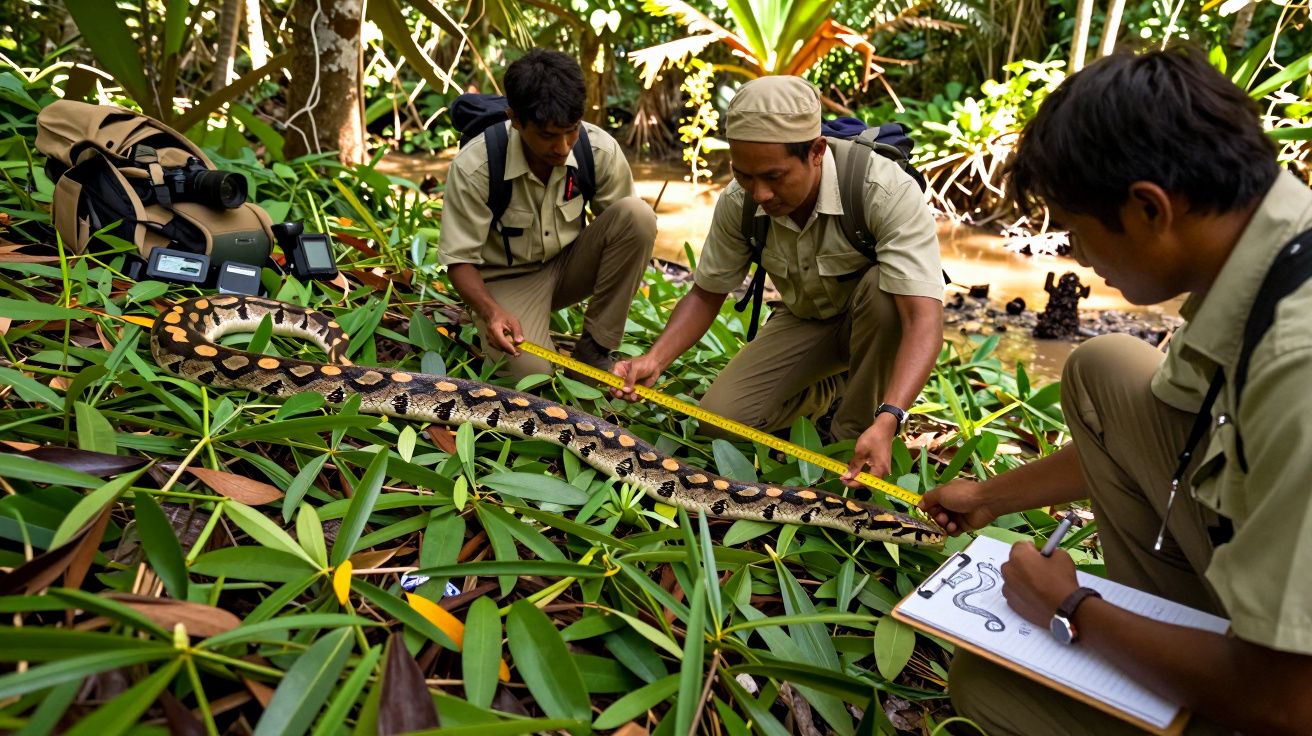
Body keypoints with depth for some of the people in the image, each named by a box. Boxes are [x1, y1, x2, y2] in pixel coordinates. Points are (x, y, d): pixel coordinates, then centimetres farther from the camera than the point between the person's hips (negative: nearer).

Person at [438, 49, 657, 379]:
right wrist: (491, 311, -36)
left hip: (570, 265, 4)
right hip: (509, 278, -3)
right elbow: (460, 258, -16)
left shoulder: (602, 150, -17)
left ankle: (594, 349, -15)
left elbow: (625, 228, -4)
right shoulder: (473, 167, -24)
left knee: (638, 215, -25)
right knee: (530, 371, -31)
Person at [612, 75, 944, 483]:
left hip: (880, 318, -3)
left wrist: (887, 421, -55)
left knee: (882, 288, -39)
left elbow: (924, 317, -41)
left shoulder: (887, 192, -34)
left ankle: (852, 435, -16)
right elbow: (706, 293, -6)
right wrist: (655, 359, -24)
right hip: (805, 319, 4)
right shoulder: (738, 203, -20)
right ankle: (834, 385, 13)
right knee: (718, 420, -13)